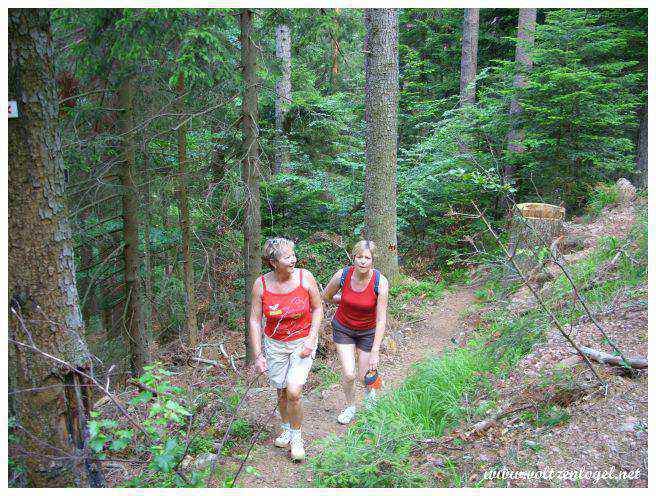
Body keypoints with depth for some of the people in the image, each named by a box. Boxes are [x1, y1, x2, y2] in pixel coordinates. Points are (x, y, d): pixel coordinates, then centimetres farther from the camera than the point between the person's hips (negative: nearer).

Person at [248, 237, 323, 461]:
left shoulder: (305, 277, -16)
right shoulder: (261, 284, -15)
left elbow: (317, 308, -3)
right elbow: (254, 321, -7)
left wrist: (311, 339, -13)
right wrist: (258, 355, -9)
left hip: (303, 341, -1)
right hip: (274, 344, 2)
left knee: (293, 391, -14)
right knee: (281, 392, 13)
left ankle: (296, 436, 12)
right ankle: (285, 427, 43)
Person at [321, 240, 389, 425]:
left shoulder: (380, 282, -25)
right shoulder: (342, 275, -21)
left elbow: (381, 319, -23)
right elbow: (326, 297, 0)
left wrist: (375, 352, -23)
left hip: (368, 331, 0)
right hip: (343, 328, 1)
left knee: (365, 376, 7)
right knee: (348, 374, -5)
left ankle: (370, 390, 46)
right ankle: (350, 406, 26)